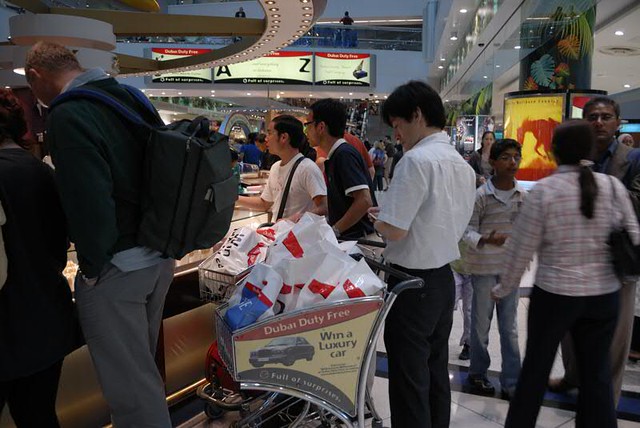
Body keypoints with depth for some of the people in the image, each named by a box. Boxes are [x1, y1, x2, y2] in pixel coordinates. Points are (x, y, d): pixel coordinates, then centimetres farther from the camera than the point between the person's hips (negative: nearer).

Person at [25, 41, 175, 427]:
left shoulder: (67, 116, -19)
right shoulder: (133, 99, 6)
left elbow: (92, 206, -27)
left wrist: (92, 267, -11)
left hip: (116, 270, -8)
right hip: (159, 258, 8)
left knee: (130, 385, 8)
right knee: (142, 363, 28)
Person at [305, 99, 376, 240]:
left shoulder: (344, 154, -15)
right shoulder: (334, 156, 13)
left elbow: (364, 201, -23)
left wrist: (334, 230, -19)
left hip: (360, 240, -8)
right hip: (346, 238, 8)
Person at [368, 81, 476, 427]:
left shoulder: (417, 160, -19)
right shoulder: (462, 165, 8)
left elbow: (394, 230, -23)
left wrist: (377, 219, -1)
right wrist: (392, 213, 13)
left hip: (413, 282, -9)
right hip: (444, 278, 9)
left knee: (409, 378, 6)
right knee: (436, 372, 20)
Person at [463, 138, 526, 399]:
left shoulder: (522, 196, 2)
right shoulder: (480, 196, -11)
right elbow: (468, 231, -13)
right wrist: (487, 239, -30)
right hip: (484, 267, -4)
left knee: (510, 327, 11)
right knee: (481, 324, 9)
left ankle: (511, 382, 23)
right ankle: (477, 374, 28)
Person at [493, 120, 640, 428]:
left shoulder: (544, 190, -12)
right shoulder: (614, 186, -3)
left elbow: (520, 248, -9)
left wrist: (504, 289, 4)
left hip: (554, 293, -3)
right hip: (605, 295, 3)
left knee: (535, 368, 14)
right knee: (597, 372, 16)